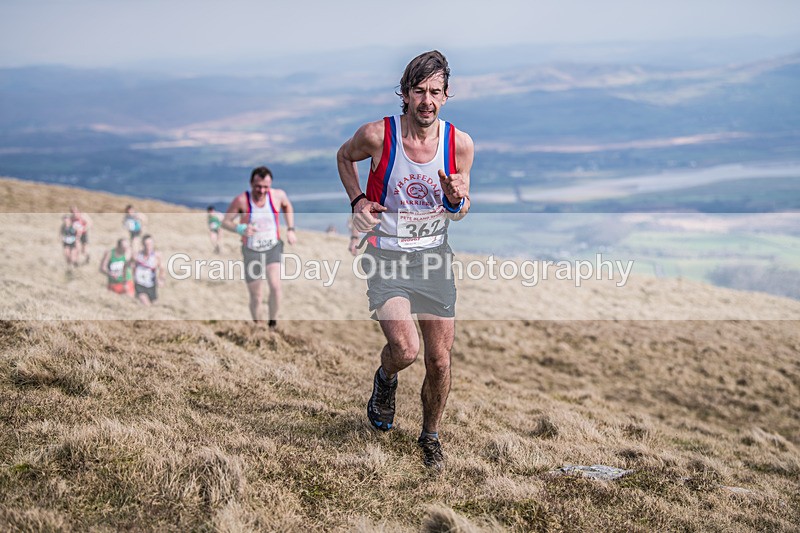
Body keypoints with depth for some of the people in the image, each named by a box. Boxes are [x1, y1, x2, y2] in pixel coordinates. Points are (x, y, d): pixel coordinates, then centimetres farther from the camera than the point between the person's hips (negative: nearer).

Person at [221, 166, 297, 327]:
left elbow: (287, 206, 12)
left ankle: (273, 323, -2)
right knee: (256, 297, 7)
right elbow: (225, 222, -11)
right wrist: (240, 229, -30)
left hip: (273, 248, 1)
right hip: (252, 252, 0)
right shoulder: (241, 200, -19)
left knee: (275, 286, -24)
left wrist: (290, 229, 4)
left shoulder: (278, 195, -12)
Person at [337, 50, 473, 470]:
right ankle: (385, 381, 18)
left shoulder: (459, 144, -6)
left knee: (439, 360, 4)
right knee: (405, 349, -20)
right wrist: (358, 200, -3)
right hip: (386, 254, -3)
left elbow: (459, 213, 7)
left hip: (434, 254, 3)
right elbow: (344, 156, 11)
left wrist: (455, 201, -16)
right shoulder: (377, 135, -13)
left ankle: (430, 436, 30)